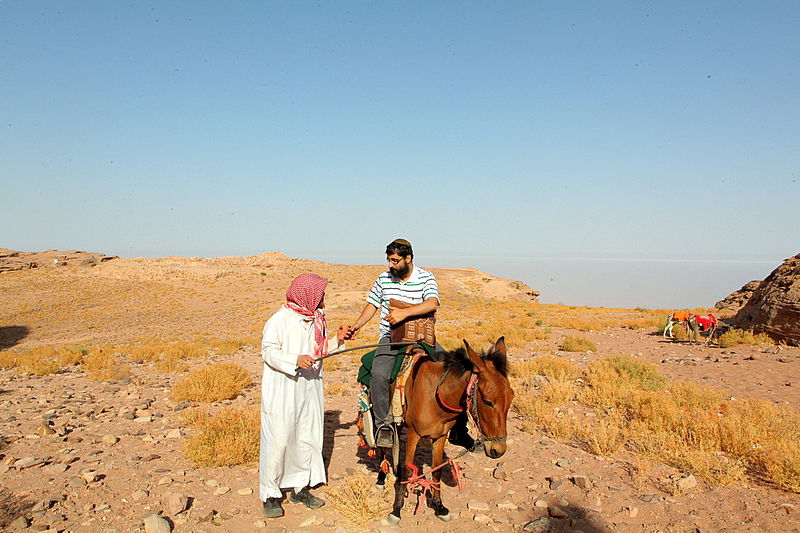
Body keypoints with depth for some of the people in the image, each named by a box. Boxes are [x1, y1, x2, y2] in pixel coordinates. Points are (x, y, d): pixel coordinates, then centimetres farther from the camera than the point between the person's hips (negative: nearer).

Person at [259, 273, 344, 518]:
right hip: (282, 390, -7)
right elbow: (268, 351, -15)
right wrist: (295, 360, -28)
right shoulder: (279, 320, -12)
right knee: (278, 440, -3)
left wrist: (338, 341, 2)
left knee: (308, 438, 13)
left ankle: (300, 488, 27)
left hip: (310, 389, 7)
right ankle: (270, 495, 11)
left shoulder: (317, 318, 10)